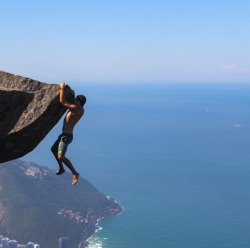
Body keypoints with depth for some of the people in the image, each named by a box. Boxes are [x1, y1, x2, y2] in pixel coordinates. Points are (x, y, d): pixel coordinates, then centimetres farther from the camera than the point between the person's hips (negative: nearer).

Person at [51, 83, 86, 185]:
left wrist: (62, 89, -16)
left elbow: (62, 101, -25)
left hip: (67, 136, -11)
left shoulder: (76, 109, -23)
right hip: (65, 135, 11)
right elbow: (69, 102, 27)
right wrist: (72, 94, 14)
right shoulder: (80, 109, 5)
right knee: (54, 149, 27)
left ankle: (75, 173, -7)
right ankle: (61, 168, 39)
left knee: (60, 156, -19)